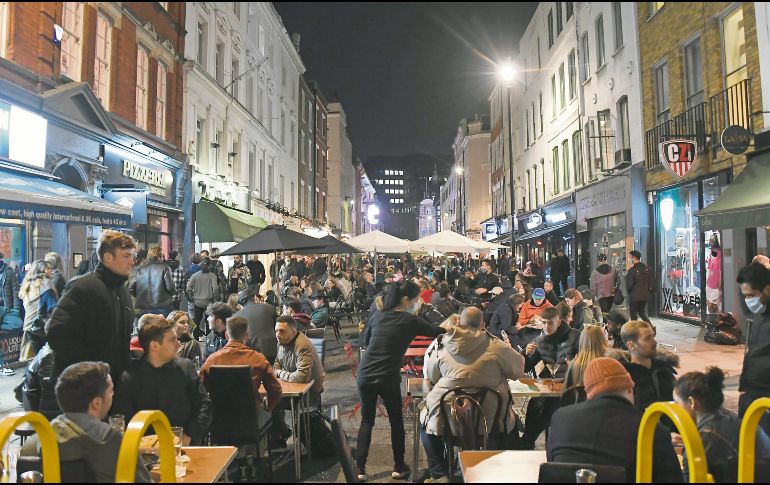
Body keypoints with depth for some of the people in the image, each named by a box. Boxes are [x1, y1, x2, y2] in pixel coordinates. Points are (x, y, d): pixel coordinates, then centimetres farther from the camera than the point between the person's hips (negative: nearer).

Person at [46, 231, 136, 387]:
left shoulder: (123, 291, 12)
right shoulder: (83, 287, -15)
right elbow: (56, 333, -23)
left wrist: (125, 361, 9)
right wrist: (93, 364, -21)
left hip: (115, 380, 8)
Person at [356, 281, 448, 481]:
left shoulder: (377, 316, 7)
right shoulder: (410, 320, -6)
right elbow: (438, 332, 3)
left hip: (364, 374, 4)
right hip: (387, 378, -4)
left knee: (366, 421, 16)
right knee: (396, 420, 16)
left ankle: (359, 469, 15)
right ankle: (399, 467, 26)